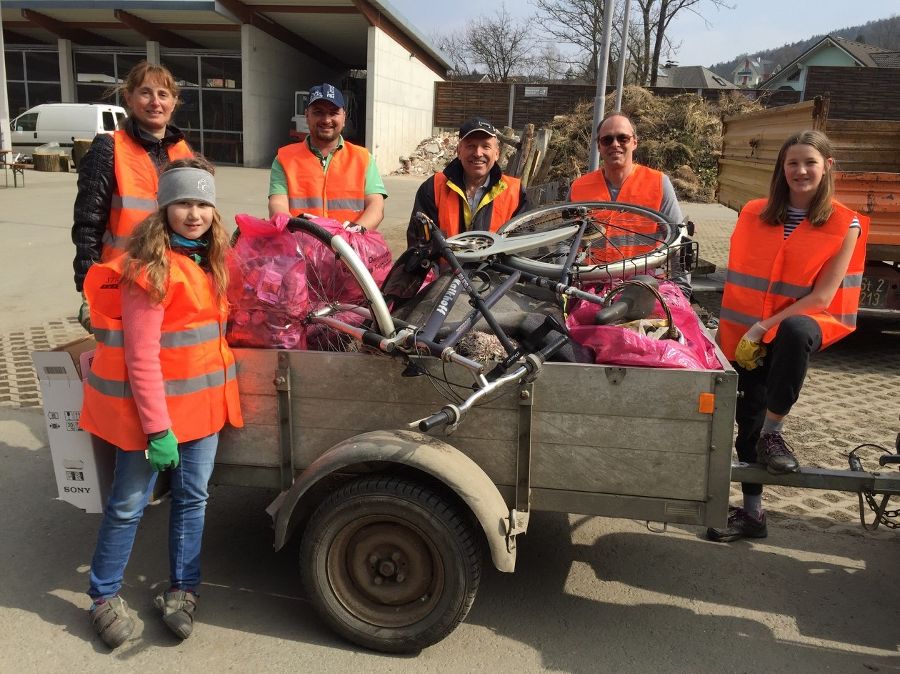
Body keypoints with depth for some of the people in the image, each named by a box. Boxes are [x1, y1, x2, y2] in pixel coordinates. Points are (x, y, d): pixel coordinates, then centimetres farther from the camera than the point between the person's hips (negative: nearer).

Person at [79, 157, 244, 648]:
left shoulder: (210, 261, 7)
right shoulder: (149, 267, -17)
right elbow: (141, 356, -19)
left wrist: (219, 397, 11)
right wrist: (157, 427, -19)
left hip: (201, 401, 7)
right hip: (153, 405, -7)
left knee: (192, 498, 13)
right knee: (128, 504, 8)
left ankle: (181, 591, 29)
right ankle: (105, 597, 26)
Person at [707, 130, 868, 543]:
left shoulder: (845, 225, -3)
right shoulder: (754, 215, 5)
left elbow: (822, 297, -10)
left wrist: (763, 327, -18)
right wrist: (729, 330, 3)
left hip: (802, 321, -3)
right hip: (745, 335, 3)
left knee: (794, 331, -39)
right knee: (748, 418, 3)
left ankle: (773, 434, -20)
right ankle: (752, 512, 20)